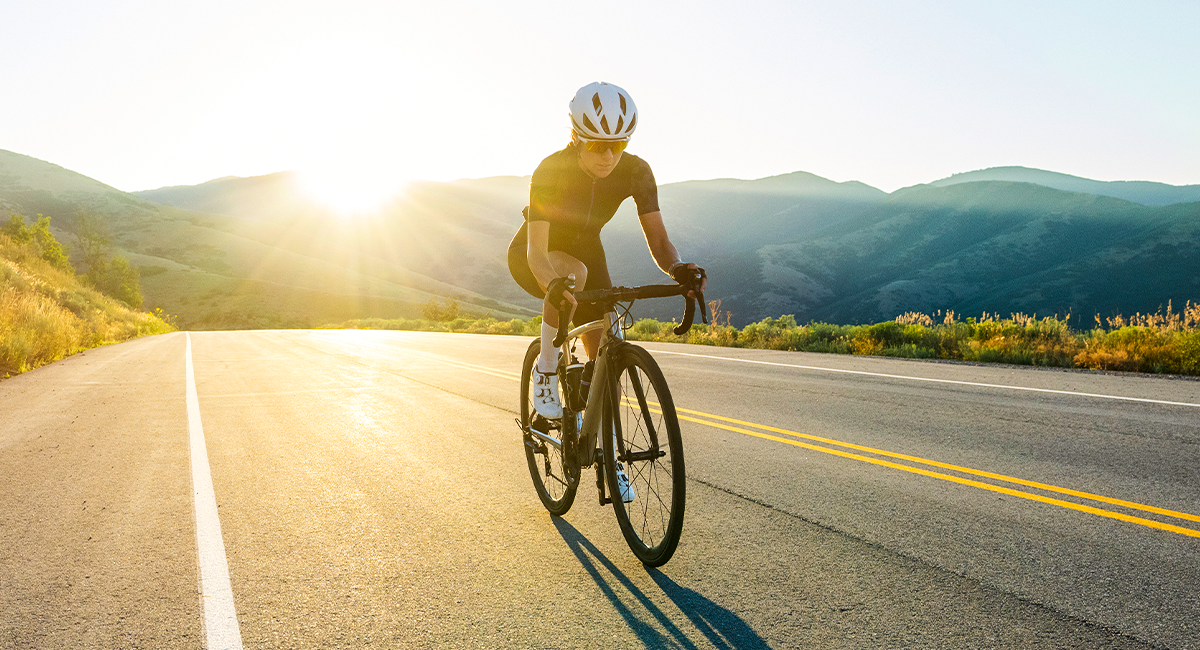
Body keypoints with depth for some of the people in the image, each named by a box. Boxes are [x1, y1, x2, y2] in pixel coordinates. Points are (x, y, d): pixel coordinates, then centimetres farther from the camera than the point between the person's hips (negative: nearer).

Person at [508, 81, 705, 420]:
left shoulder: (635, 171, -23)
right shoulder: (550, 171, -33)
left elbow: (657, 240, -24)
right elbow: (537, 251, -41)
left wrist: (677, 267, -48)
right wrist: (554, 284, -63)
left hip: (585, 251, 4)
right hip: (533, 257, -3)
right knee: (574, 273, -42)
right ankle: (546, 369, -20)